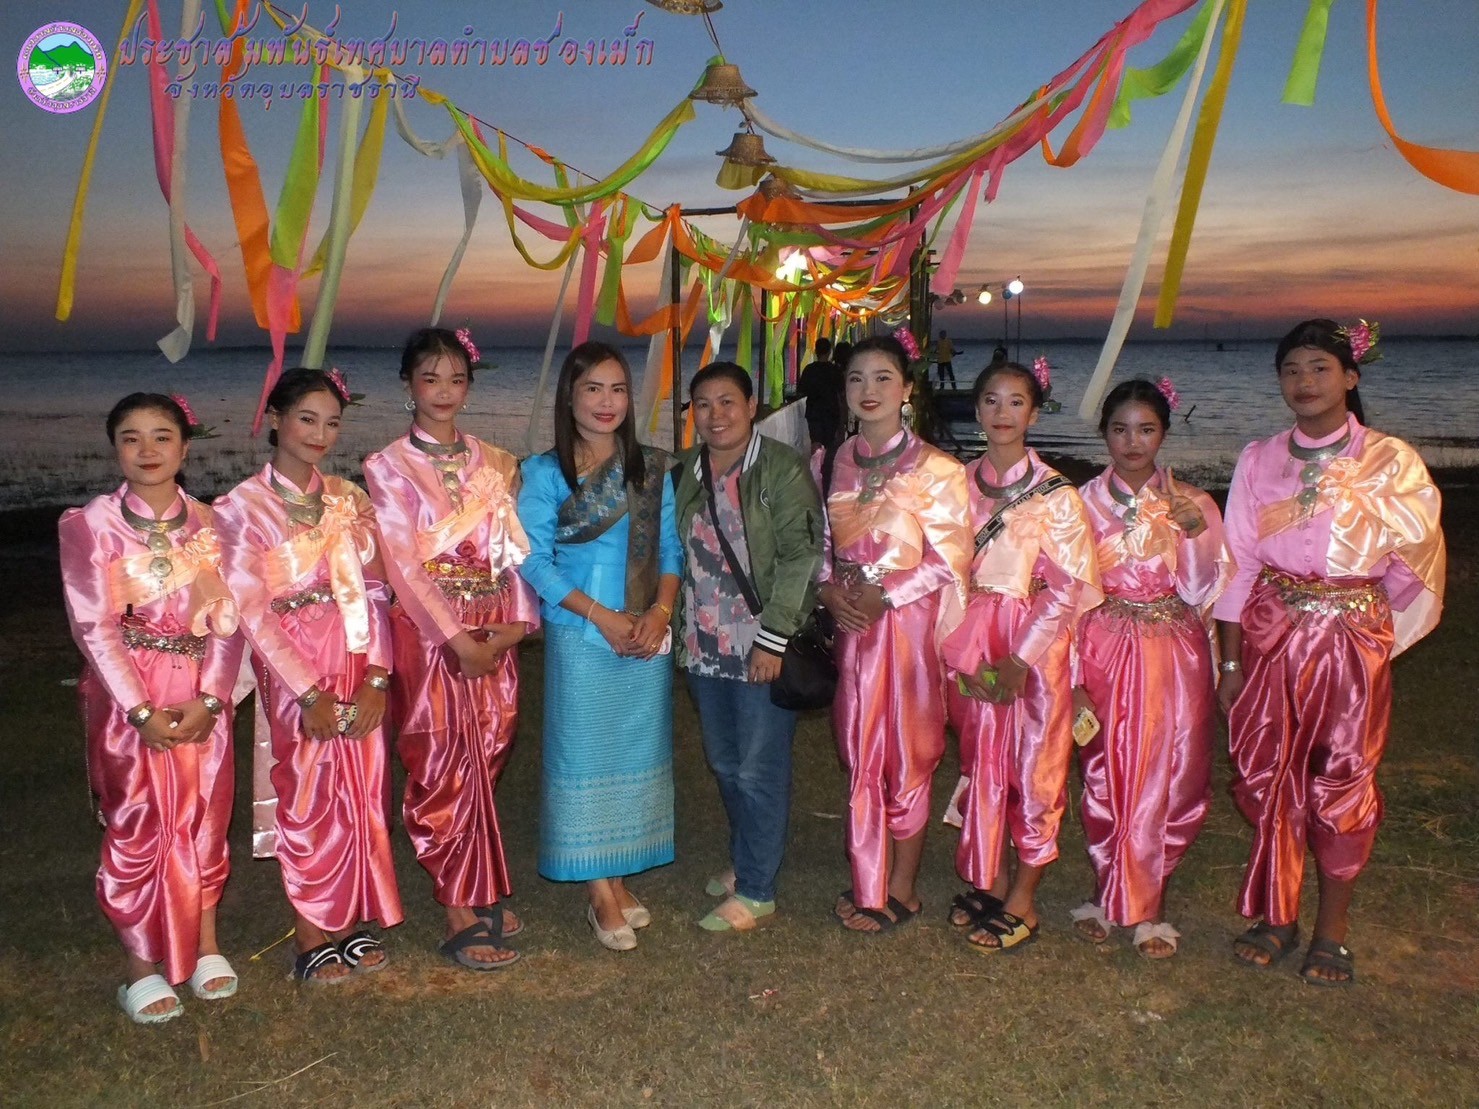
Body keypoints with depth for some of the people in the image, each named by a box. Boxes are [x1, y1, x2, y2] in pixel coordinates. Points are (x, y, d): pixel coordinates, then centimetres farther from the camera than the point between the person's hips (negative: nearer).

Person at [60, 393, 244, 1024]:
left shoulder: (209, 523, 4)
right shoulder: (90, 524, -4)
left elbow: (228, 619, 1)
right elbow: (92, 625, -8)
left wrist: (209, 698, -11)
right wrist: (142, 709, -14)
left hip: (202, 697, 2)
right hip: (125, 696, -2)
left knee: (204, 818, 7)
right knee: (136, 825, 2)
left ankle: (205, 944, 25)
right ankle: (140, 964, 17)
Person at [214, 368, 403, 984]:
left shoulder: (349, 499, 8)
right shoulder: (242, 507, -4)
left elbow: (373, 591, 4)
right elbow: (251, 609, -9)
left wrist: (376, 676, -7)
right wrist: (310, 693, -13)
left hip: (358, 669, 4)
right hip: (293, 673, -4)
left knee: (360, 795, 8)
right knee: (305, 798, 4)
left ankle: (349, 922, 24)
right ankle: (311, 937, 18)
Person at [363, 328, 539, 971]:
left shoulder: (495, 464, 11)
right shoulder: (388, 467, -1)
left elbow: (515, 548, 7)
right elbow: (402, 562, -8)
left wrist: (516, 622, -8)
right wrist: (459, 639, -14)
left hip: (494, 633, 4)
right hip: (429, 631, -4)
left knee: (485, 762, 9)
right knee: (444, 768, -1)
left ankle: (479, 896, 24)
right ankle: (462, 916, 8)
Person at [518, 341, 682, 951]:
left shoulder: (652, 468, 7)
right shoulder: (544, 472, -2)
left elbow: (670, 547, 6)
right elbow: (534, 560, -8)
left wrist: (660, 612, -11)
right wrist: (603, 616, -15)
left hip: (647, 636, 4)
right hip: (580, 637, -3)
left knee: (638, 754, 9)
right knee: (585, 755, 2)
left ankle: (619, 878, 24)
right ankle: (599, 894, 14)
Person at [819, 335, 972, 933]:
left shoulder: (933, 468, -8)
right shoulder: (831, 463, 7)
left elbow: (951, 561, -9)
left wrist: (884, 596, -14)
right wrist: (828, 589, -4)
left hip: (909, 623, -4)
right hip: (851, 621, 4)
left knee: (905, 755, 5)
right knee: (860, 753, 10)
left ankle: (901, 890, 20)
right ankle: (869, 882, 25)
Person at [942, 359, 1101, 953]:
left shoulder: (1056, 492, -6)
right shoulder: (959, 483, 5)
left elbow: (1069, 587, -8)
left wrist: (1022, 658, -14)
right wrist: (965, 651, -3)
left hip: (1036, 642, -3)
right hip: (971, 643, 4)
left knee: (1034, 763, 2)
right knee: (981, 758, 10)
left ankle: (1023, 900, 14)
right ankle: (990, 879, 26)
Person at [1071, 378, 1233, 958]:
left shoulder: (1192, 503, 2)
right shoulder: (1084, 502, 1)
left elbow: (1204, 591, -5)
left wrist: (1197, 532, -21)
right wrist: (1072, 675, -5)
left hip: (1174, 656, 1)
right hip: (1104, 653, 0)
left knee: (1167, 780, 3)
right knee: (1105, 777, 5)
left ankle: (1148, 904, 20)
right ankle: (1106, 892, 24)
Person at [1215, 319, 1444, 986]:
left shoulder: (1391, 460, -1)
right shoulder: (1259, 460, 5)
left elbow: (1416, 558, 2)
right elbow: (1238, 563, 4)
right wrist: (1230, 660, 2)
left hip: (1352, 637, -2)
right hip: (1271, 635, 2)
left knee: (1342, 779, 4)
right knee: (1268, 774, 5)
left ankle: (1332, 927, 20)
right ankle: (1276, 915, 23)